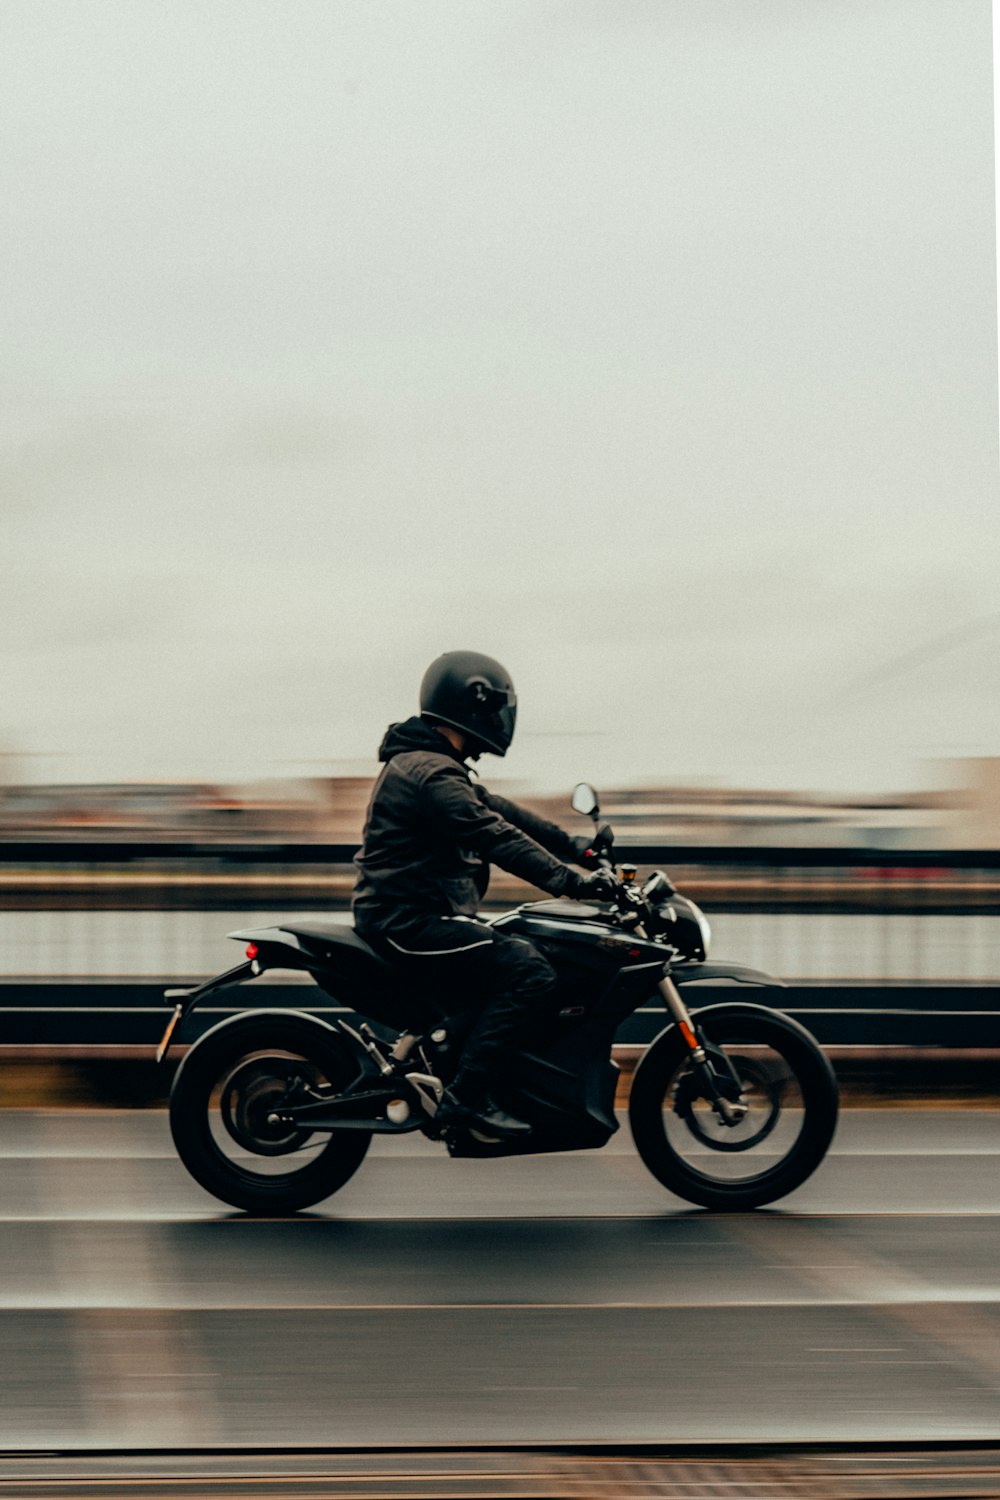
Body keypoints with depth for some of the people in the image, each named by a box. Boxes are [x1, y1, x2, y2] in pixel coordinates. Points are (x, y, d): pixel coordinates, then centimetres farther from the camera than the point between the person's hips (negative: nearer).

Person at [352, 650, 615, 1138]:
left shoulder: (429, 764, 17)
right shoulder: (431, 773, -17)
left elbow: (498, 811, 21)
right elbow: (496, 837, -24)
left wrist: (575, 847, 20)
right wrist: (570, 881, -26)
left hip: (411, 915, 11)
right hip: (408, 923, -11)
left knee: (519, 952, 19)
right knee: (528, 970, -19)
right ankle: (466, 1094, -21)